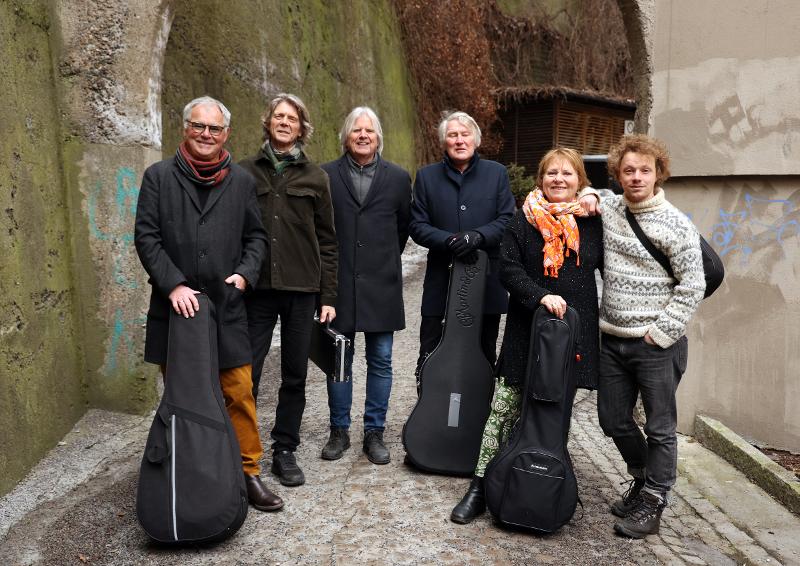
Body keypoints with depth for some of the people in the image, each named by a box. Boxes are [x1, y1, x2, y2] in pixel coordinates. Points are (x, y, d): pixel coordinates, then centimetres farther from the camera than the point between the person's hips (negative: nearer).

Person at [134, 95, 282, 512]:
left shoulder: (241, 181, 8)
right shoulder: (159, 176, 3)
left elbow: (256, 237, 12)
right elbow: (146, 236, -2)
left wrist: (244, 273, -5)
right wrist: (173, 285, -12)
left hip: (226, 306, 1)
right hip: (175, 306, 0)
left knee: (239, 393, 2)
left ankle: (248, 471, 17)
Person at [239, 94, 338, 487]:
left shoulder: (315, 177, 7)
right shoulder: (246, 172, 6)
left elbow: (327, 241, 7)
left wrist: (328, 296, 2)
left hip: (302, 290, 1)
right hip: (256, 288, -1)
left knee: (295, 376, 8)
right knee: (246, 374, 1)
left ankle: (285, 451, 23)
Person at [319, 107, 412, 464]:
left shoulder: (398, 178, 5)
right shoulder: (325, 176, 2)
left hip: (381, 285, 1)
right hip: (339, 284, 0)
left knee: (380, 361, 6)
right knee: (338, 360, 8)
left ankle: (374, 433, 20)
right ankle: (339, 431, 23)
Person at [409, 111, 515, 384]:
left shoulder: (497, 173, 6)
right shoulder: (427, 176, 6)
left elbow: (507, 219, 0)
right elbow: (417, 225, 1)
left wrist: (478, 236, -18)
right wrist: (449, 240, -17)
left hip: (486, 279, 1)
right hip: (441, 279, 0)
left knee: (484, 355, 13)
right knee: (431, 356, 3)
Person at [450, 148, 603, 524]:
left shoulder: (592, 222, 7)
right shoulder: (523, 220, 3)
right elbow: (508, 269, -6)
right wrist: (541, 296, -18)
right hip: (527, 328, -1)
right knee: (505, 408, -2)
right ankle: (480, 486, 7)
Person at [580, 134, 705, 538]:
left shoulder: (676, 224, -10)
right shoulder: (608, 209, 5)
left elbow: (693, 285, -10)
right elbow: (589, 193, 27)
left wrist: (661, 332, -13)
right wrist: (590, 196, 3)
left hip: (657, 344, -5)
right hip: (612, 339, 6)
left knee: (660, 428, 6)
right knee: (613, 420, 16)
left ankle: (651, 506, 21)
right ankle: (643, 479, 39)